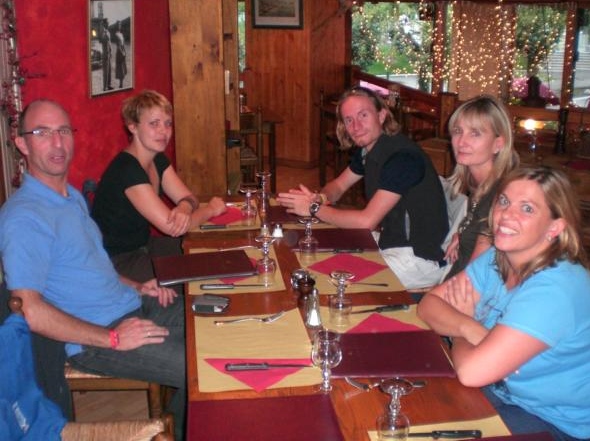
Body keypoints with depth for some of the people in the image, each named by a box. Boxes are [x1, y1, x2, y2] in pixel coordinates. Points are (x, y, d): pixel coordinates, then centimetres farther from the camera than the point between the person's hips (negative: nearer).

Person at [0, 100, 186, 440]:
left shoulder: (74, 197, 13)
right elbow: (28, 309, -24)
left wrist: (136, 287, 9)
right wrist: (111, 338, -23)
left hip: (132, 307, 9)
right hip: (93, 341, -9)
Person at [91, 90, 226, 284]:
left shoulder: (158, 159, 2)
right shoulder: (126, 169, -27)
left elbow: (188, 198, 2)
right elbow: (170, 227, -28)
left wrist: (184, 209, -23)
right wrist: (211, 209, -13)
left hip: (143, 245, 9)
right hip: (117, 261, -9)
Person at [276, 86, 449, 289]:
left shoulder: (402, 156, -25)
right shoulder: (367, 150, 4)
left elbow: (367, 220, -28)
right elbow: (338, 185, 16)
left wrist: (314, 208, -18)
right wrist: (319, 198, -8)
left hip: (420, 257, -9)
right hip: (390, 241, 9)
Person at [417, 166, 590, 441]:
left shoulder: (555, 289, -30)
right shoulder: (496, 259, -3)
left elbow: (471, 371, -34)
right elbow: (428, 304, -5)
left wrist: (458, 335, -12)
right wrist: (469, 327, -25)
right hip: (504, 393, 7)